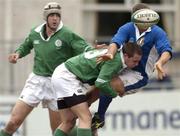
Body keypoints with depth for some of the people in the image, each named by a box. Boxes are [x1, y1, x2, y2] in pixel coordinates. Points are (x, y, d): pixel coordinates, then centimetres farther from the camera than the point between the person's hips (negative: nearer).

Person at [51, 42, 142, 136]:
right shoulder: (116, 60, -18)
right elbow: (101, 83, -24)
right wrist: (115, 93, -6)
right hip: (67, 78, -10)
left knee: (68, 122, 12)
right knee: (86, 118, -15)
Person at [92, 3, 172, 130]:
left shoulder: (157, 33, -16)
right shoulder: (127, 29, -9)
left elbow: (166, 51, -30)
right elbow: (116, 41, -27)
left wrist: (160, 62, -54)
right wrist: (110, 53, -50)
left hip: (139, 74, -5)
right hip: (122, 67, 5)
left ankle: (99, 119, -6)